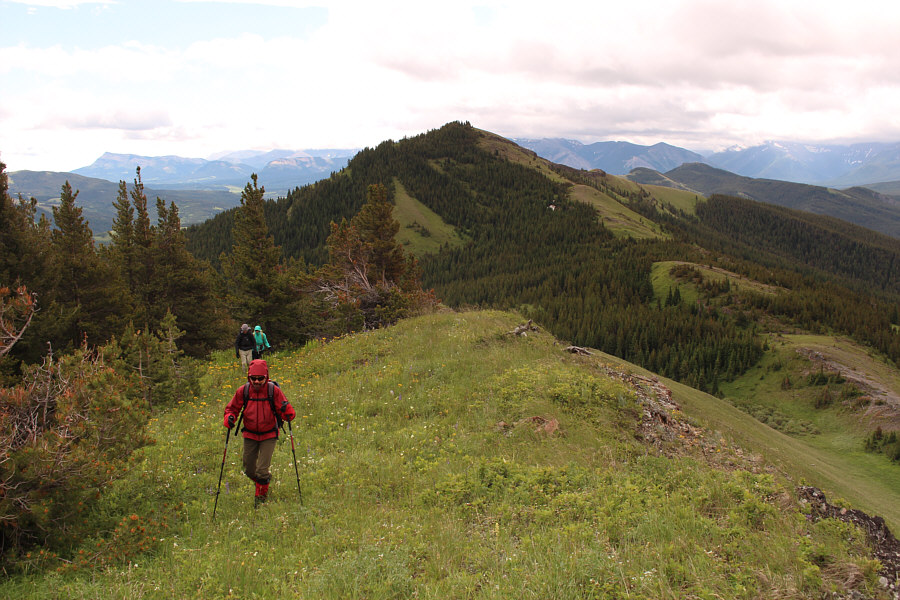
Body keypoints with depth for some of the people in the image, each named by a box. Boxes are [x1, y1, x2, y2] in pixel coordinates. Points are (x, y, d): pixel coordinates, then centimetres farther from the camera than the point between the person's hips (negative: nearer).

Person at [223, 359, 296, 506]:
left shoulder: (274, 390, -15)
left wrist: (286, 411, -34)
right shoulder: (243, 391, -11)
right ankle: (266, 479, 43)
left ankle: (261, 497, 19)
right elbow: (232, 408, 3)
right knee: (249, 470, 10)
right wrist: (230, 418, -18)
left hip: (268, 435, -3)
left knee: (262, 470, -7)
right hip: (249, 435, 3)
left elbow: (288, 414, -10)